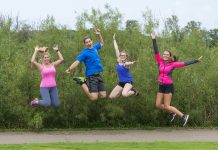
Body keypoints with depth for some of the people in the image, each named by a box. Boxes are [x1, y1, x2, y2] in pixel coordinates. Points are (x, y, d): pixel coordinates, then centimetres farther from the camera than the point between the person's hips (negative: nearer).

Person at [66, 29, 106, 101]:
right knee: (94, 97, -16)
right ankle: (82, 82, 4)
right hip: (91, 76, -7)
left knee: (103, 95, 4)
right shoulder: (84, 52, -8)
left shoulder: (95, 47, 11)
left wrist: (99, 35, 17)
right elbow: (77, 61, -20)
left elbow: (101, 43, 32)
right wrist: (70, 69, -35)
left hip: (98, 75, 7)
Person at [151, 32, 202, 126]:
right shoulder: (160, 62, 2)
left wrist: (197, 61, -2)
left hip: (168, 86, -5)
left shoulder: (173, 64, -6)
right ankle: (172, 113, 29)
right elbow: (156, 52, -4)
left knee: (167, 106, -6)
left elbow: (185, 64, -2)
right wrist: (154, 39, -13)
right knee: (158, 105, 5)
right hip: (161, 86, 5)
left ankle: (183, 116, 8)